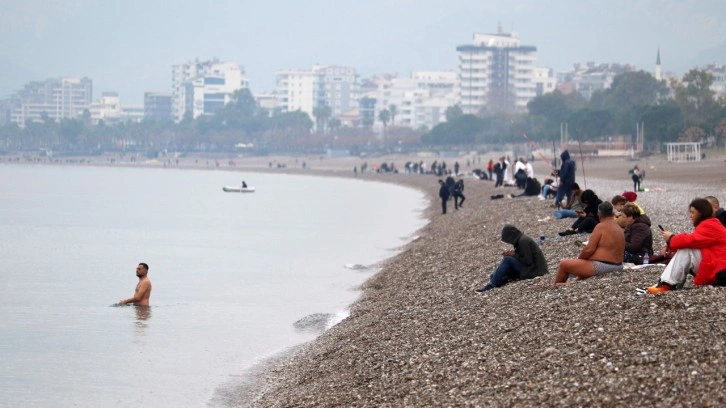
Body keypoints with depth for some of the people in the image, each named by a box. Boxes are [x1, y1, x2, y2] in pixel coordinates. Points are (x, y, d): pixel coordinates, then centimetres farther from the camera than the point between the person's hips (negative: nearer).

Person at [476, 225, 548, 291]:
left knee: (507, 260, -17)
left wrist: (514, 255, -8)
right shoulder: (520, 239, 12)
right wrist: (514, 252, 4)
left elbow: (528, 261, -19)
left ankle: (491, 286, -17)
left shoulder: (523, 241, -17)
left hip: (534, 270, -10)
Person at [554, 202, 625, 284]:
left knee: (564, 264, 3)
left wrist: (579, 259, 1)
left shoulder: (601, 226, -14)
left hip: (601, 267, -9)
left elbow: (589, 249, -19)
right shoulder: (619, 228, 11)